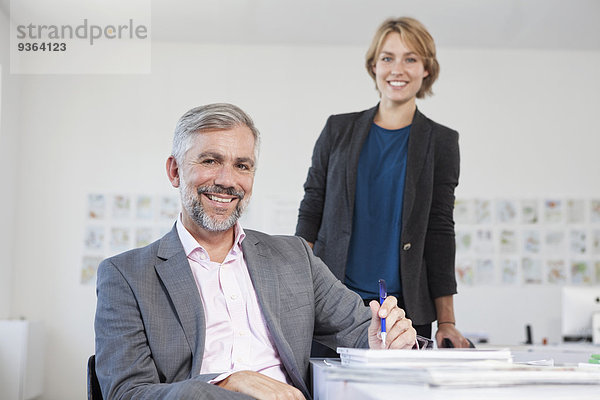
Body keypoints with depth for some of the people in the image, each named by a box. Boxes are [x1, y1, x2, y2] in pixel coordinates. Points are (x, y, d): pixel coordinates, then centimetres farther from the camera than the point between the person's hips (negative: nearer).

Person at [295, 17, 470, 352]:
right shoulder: (339, 130, 8)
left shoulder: (441, 142, 5)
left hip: (407, 310, 0)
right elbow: (310, 213, 8)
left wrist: (446, 321, 0)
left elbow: (440, 231, 3)